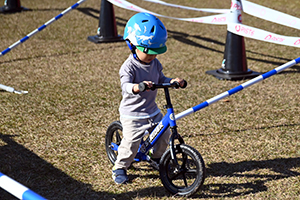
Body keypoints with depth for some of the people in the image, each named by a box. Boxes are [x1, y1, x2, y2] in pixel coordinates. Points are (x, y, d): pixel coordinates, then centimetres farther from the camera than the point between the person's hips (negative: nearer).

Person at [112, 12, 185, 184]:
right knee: (131, 143, -9)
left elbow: (161, 79, 10)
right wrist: (136, 87, -59)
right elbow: (125, 85, -36)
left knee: (164, 134, 8)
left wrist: (173, 81, -12)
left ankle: (157, 157, 37)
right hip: (132, 114, -7)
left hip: (152, 111, 7)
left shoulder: (155, 63, 2)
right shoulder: (129, 67, -21)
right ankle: (120, 168, 13)